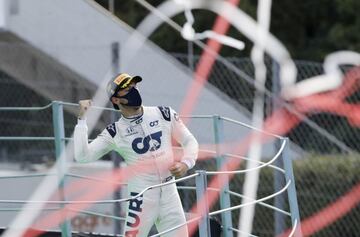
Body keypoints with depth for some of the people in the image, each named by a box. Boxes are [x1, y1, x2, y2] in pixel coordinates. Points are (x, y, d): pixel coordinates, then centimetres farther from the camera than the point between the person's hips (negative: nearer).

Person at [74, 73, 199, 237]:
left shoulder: (164, 114, 3)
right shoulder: (114, 132, -2)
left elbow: (189, 141, 11)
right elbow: (83, 156, -10)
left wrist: (186, 163, -8)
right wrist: (82, 119, -13)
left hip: (169, 194, 3)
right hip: (141, 198, -3)